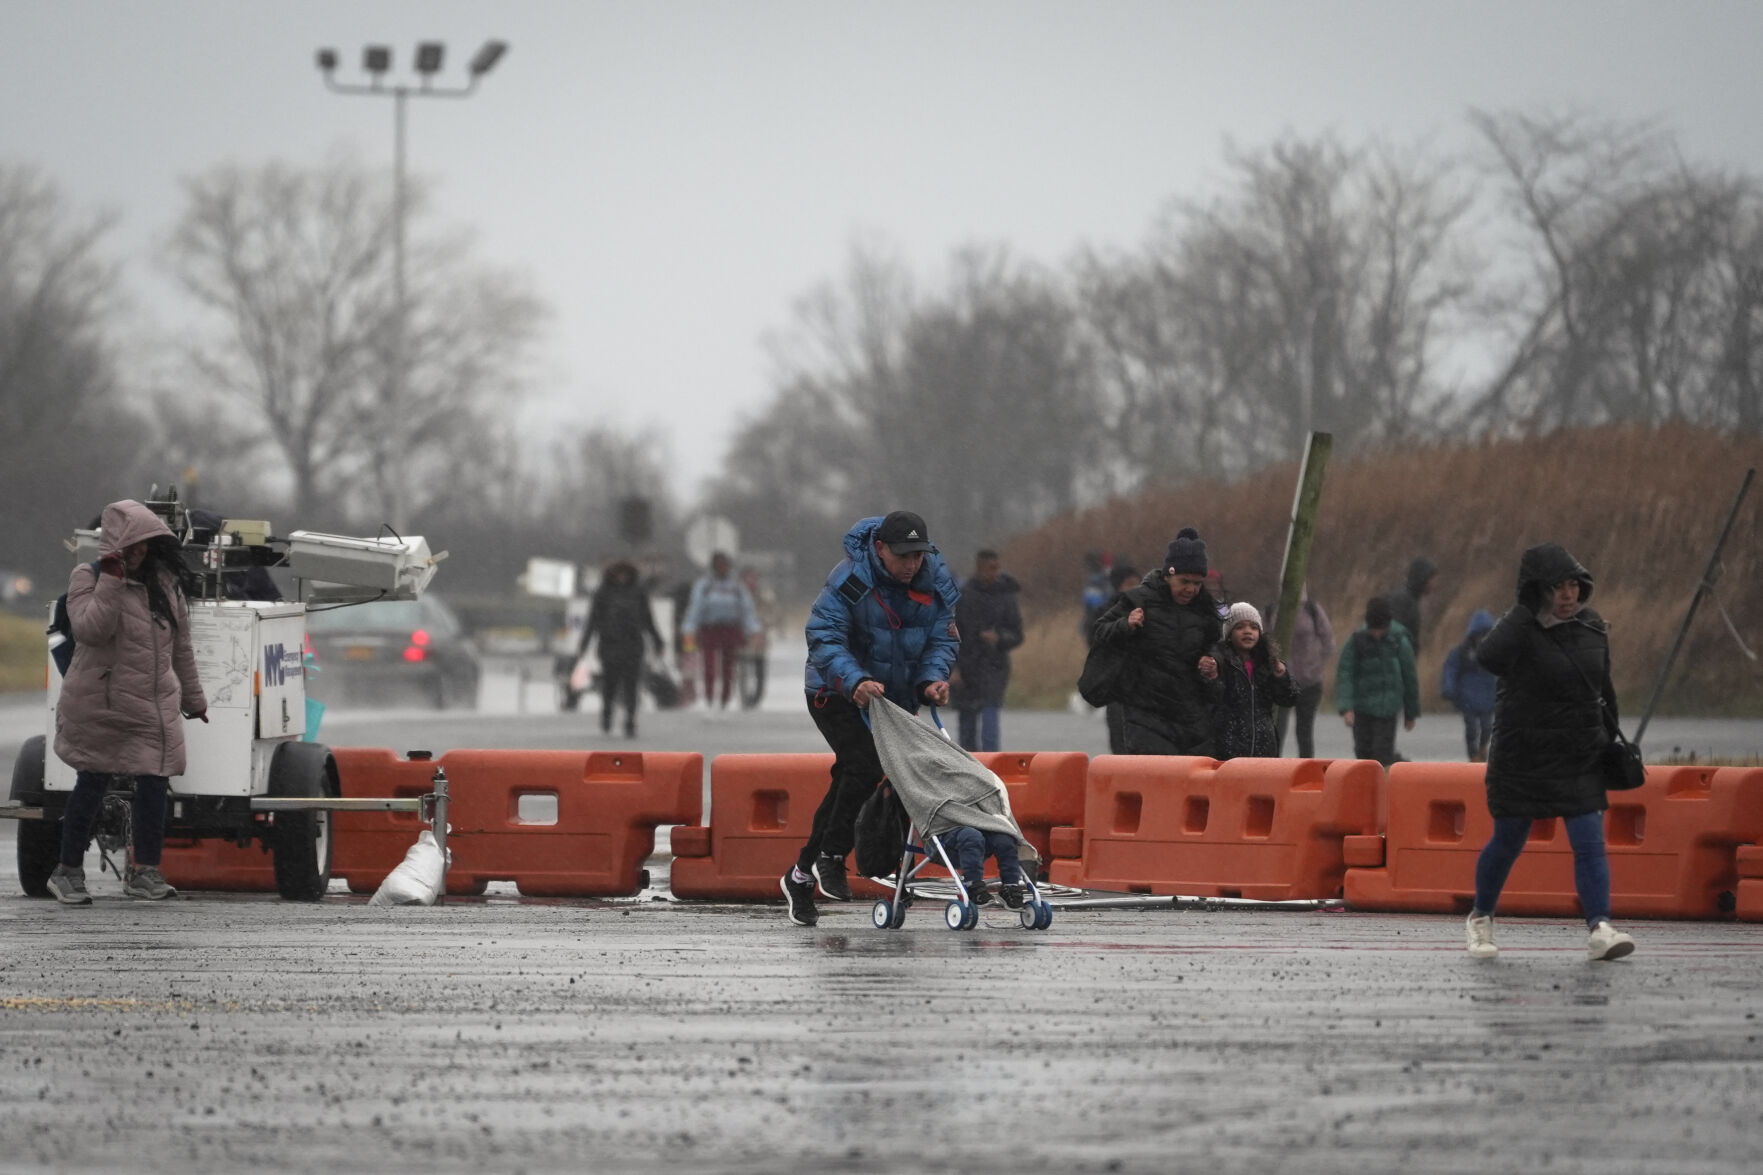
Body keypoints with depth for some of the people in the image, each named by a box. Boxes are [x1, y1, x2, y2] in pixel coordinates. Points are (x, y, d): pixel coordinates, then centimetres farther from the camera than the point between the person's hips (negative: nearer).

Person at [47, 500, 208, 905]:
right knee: (91, 785, 1)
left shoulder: (165, 583, 11)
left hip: (155, 706, 4)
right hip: (98, 706, -4)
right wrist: (112, 582, -26)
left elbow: (180, 646, 19)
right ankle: (69, 871, 13)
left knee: (155, 784, -3)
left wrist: (193, 699, 25)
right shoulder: (88, 579, -4)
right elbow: (90, 629, -21)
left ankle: (145, 872, 6)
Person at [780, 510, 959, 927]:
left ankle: (802, 875, 20)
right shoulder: (848, 580, -22)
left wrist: (932, 679, -20)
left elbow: (942, 639, 0)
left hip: (897, 697, 6)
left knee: (848, 782, 9)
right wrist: (855, 682, -41)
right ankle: (831, 858, -9)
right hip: (837, 694, -6)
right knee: (864, 767, -25)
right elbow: (824, 640, -26)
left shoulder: (937, 583, -5)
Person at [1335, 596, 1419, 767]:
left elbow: (1409, 678, 5)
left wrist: (1411, 713, 10)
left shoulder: (1399, 642, -4)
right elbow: (1344, 674, -10)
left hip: (1387, 708, -1)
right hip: (1362, 706, 1)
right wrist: (1346, 707, -22)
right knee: (1363, 751, 5)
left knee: (1383, 752, -10)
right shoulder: (1356, 641, -5)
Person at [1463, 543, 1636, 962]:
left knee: (1590, 844, -8)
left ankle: (1600, 928, -15)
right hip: (1523, 755, -4)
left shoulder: (1592, 626, 3)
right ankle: (1481, 919, 32)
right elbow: (1488, 658, -36)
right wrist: (1529, 611, -32)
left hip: (1581, 756, 4)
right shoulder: (1521, 627, -14)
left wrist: (1611, 733, 21)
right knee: (1507, 842, 10)